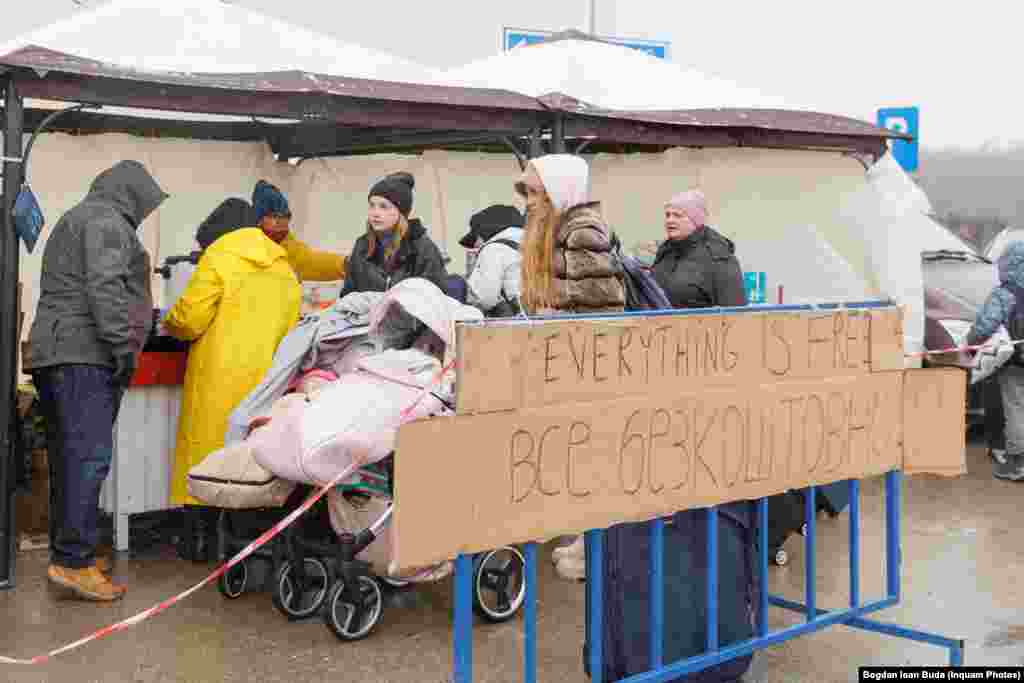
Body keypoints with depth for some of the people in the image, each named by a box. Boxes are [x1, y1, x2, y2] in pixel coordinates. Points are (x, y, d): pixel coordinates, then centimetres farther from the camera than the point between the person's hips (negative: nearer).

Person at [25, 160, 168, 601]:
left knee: (69, 458, 11)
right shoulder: (107, 219, -4)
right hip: (84, 356, -11)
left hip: (53, 354, 11)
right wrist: (123, 344, -20)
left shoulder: (74, 220, 28)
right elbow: (104, 285, -18)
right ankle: (74, 561, -17)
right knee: (90, 457, -14)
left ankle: (68, 552, 14)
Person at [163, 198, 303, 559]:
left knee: (208, 447, 3)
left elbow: (189, 319, -9)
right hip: (267, 376, 5)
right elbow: (289, 326, 13)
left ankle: (202, 535, 5)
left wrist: (168, 322, 11)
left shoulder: (217, 260, -6)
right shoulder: (284, 269, 13)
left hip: (221, 377, -5)